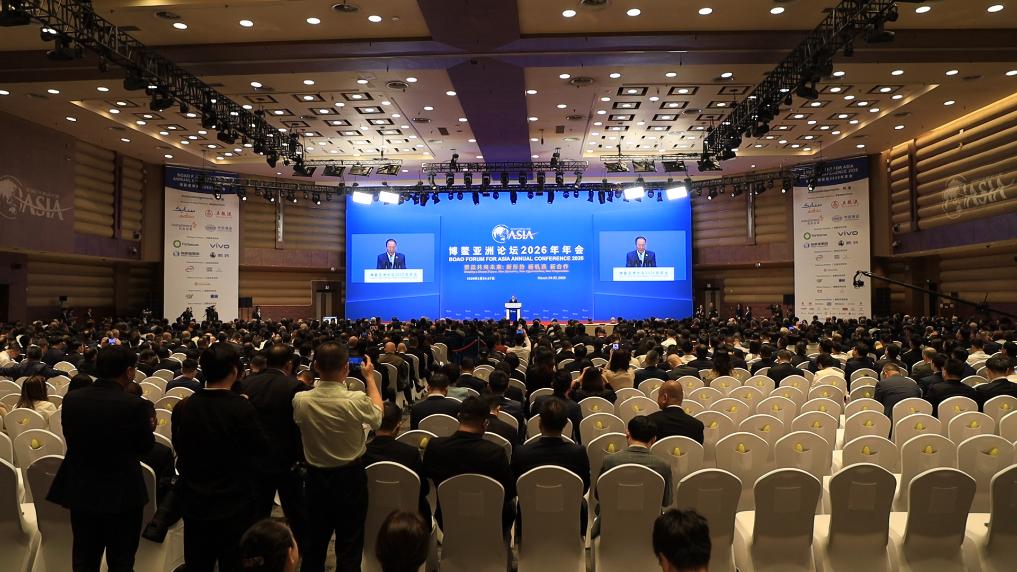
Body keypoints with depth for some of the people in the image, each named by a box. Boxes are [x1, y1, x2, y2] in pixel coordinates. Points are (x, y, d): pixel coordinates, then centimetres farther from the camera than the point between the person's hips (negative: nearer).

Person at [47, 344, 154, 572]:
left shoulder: (71, 399, -7)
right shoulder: (134, 405, -21)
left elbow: (70, 438, 6)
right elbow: (146, 446, -8)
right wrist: (148, 426, 11)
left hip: (80, 491, 5)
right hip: (122, 493, -4)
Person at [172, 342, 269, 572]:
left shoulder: (182, 408, -8)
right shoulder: (242, 409, -23)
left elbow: (179, 449, 6)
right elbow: (261, 448, -10)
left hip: (194, 504, 4)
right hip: (235, 505, -4)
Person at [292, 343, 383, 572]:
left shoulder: (300, 400, -17)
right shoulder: (356, 400, -26)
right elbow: (377, 416, -4)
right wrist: (370, 378, 6)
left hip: (315, 476, 3)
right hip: (350, 477, -3)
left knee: (314, 541, 20)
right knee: (349, 545, 11)